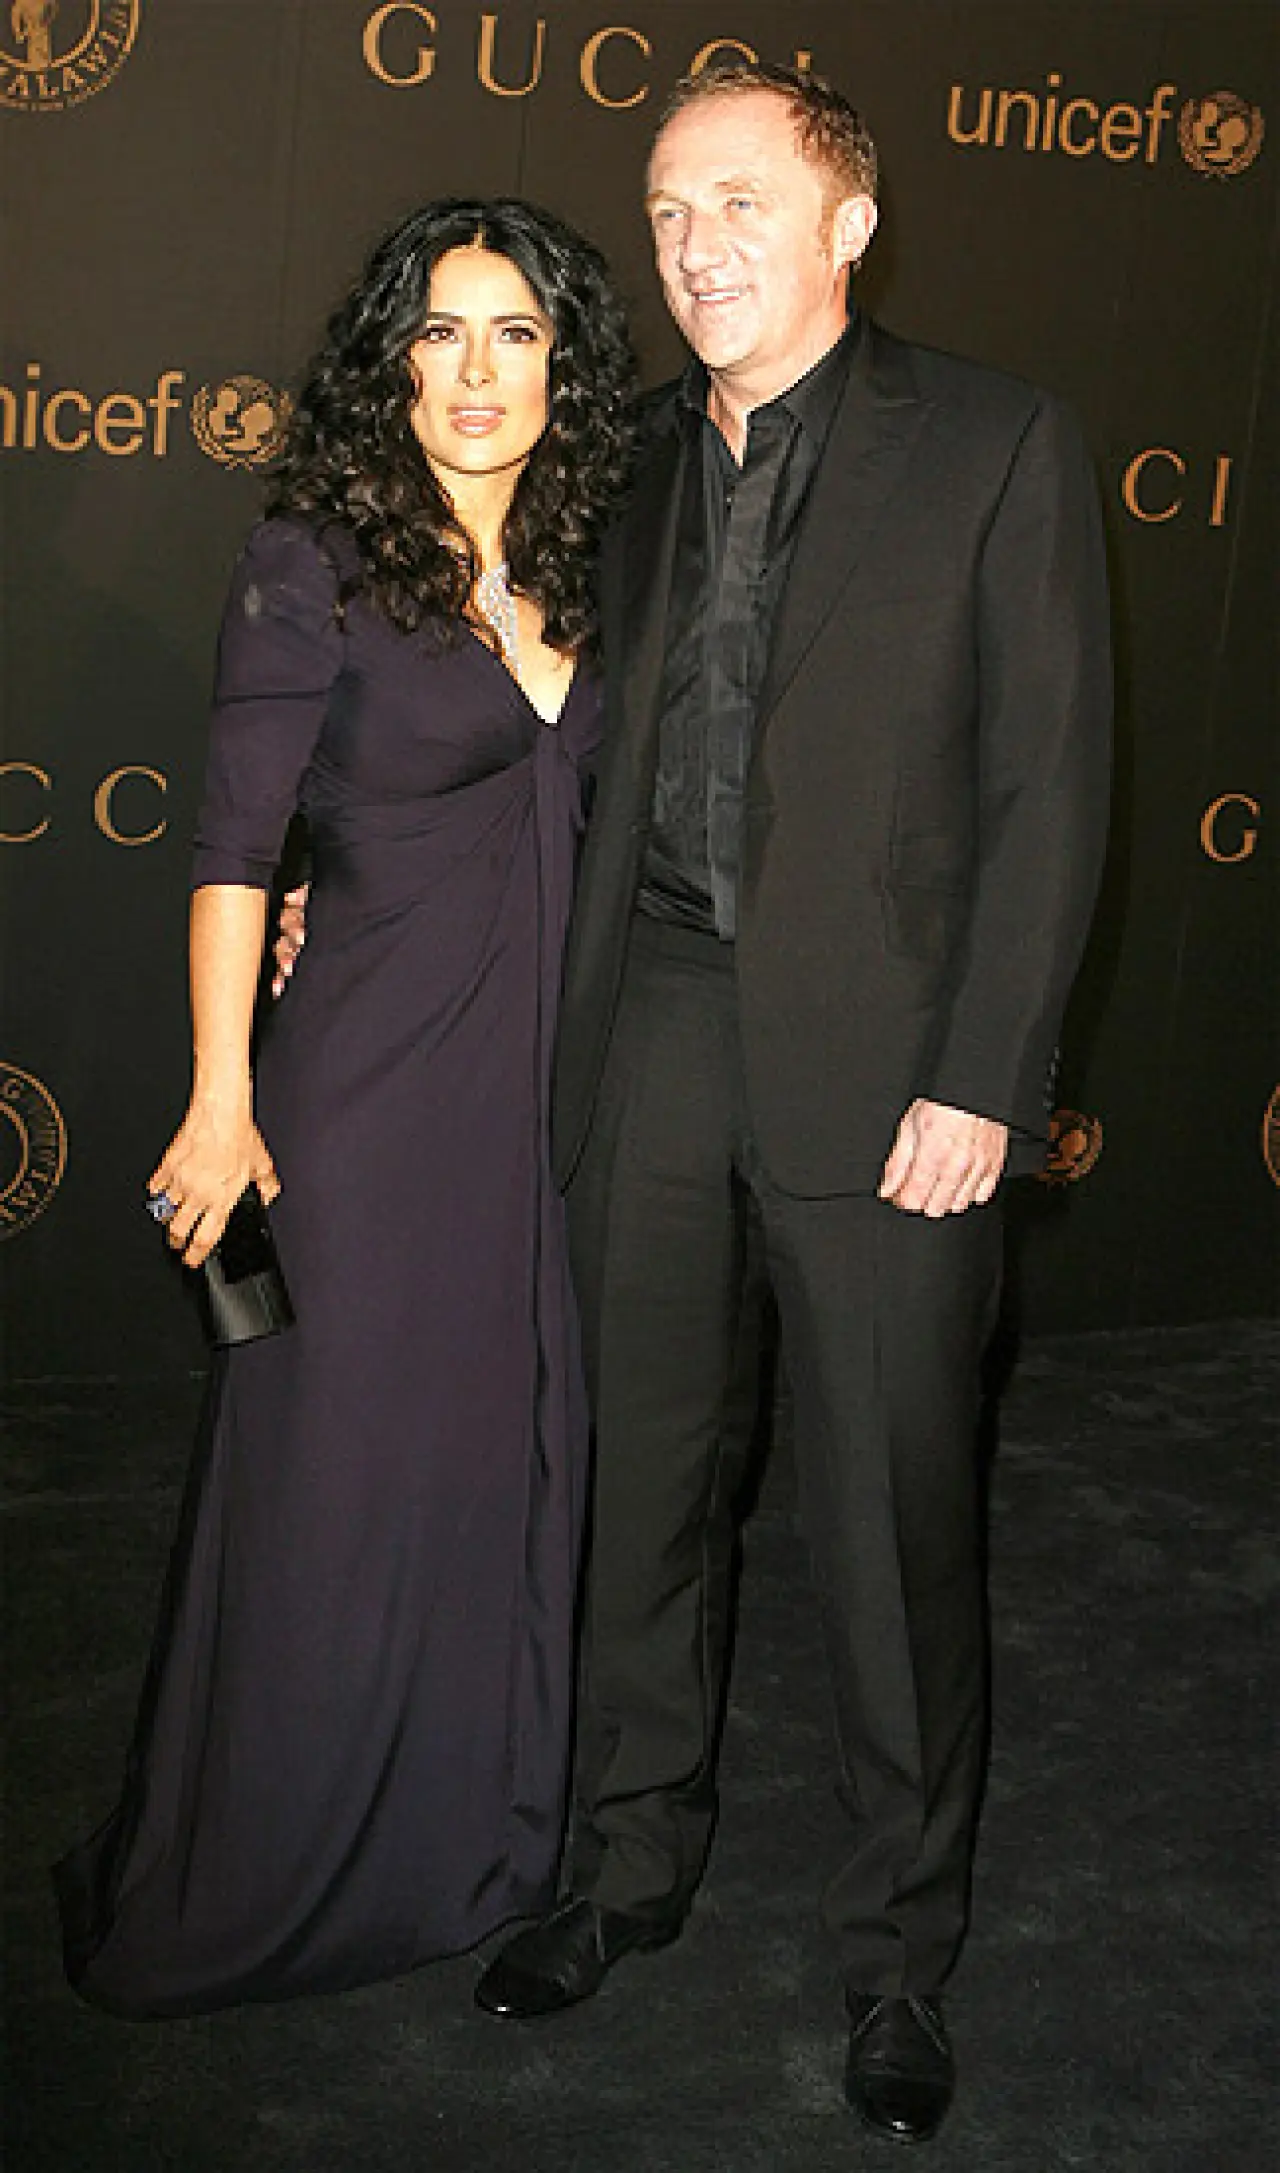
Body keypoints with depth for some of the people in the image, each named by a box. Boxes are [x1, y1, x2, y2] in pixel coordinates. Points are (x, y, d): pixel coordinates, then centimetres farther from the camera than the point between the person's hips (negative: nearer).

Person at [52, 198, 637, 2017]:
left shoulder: (581, 573, 9)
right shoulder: (317, 559, -7)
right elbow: (233, 839, -9)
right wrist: (221, 1100, -12)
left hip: (545, 1074, 6)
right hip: (370, 1074, -6)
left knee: (509, 1447, 14)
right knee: (338, 1472, 3)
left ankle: (472, 1834, 33)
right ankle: (258, 1880, 23)